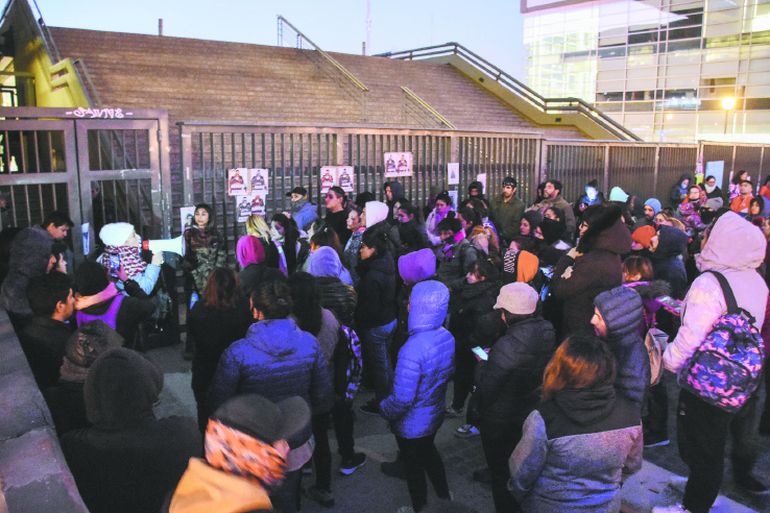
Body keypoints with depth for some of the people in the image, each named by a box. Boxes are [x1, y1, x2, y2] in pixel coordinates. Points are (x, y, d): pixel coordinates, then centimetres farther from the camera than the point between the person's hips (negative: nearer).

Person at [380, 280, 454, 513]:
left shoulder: (413, 350, -37)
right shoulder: (447, 337, -14)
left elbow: (402, 399, -29)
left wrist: (384, 410, -10)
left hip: (412, 424, -6)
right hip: (436, 414, 7)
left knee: (413, 465, 20)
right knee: (429, 451, 33)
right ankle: (444, 494, 53)